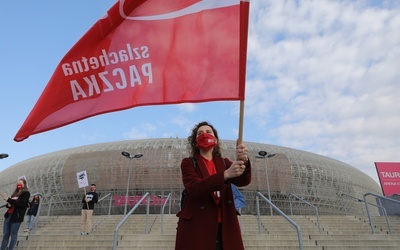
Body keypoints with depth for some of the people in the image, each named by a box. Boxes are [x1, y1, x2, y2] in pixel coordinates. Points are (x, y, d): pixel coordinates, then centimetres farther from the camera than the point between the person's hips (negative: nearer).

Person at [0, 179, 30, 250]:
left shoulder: (26, 193, -4)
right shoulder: (15, 193, 17)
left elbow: (20, 204, -16)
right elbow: (8, 204, 20)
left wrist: (8, 199, -16)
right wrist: (8, 204, -4)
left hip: (16, 217, -7)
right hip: (8, 215, 7)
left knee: (13, 235, 0)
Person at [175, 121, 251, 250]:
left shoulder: (224, 162, 10)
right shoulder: (188, 163, 0)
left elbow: (244, 180, -8)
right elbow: (194, 188, -18)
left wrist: (243, 160, -29)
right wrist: (226, 174, -28)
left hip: (224, 228, 3)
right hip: (197, 228, -3)